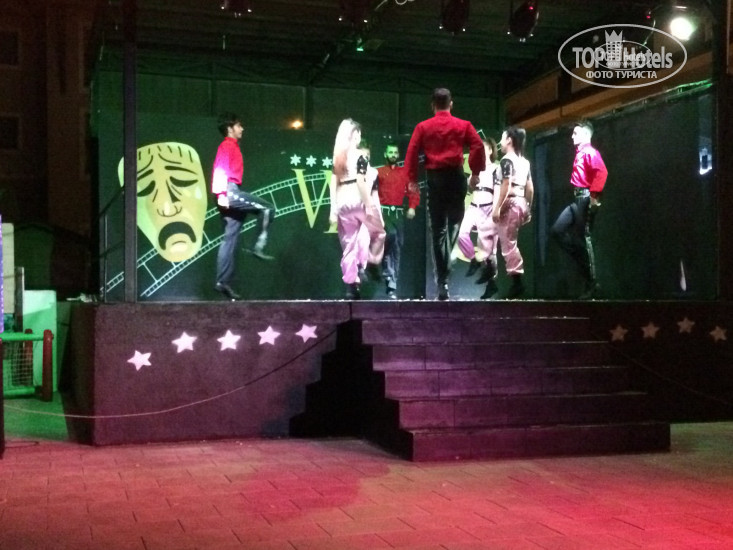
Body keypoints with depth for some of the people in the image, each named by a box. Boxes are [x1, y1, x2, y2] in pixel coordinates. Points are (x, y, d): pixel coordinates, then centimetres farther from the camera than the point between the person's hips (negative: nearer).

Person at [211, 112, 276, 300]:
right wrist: (221, 193, -25)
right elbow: (221, 169, -15)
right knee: (267, 209, -14)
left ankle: (223, 281, 3)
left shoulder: (231, 147, 26)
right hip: (230, 192, -10)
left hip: (231, 194, 10)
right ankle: (258, 246, -14)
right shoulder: (228, 145, -2)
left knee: (230, 240, 5)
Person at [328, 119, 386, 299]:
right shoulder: (360, 155, -4)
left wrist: (333, 210, 10)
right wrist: (369, 205, -12)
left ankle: (351, 287, 8)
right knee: (377, 232, 17)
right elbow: (360, 182, -14)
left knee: (348, 246, 8)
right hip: (358, 201, -5)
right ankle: (364, 266, 0)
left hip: (343, 203, 5)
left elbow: (333, 183, 9)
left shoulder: (338, 156, 12)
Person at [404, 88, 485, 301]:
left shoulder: (423, 127, 6)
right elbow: (478, 146, -5)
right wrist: (476, 172, 2)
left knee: (437, 229, 6)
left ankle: (442, 282, 6)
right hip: (456, 176, -1)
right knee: (454, 221, 9)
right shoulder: (463, 125, 5)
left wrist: (412, 179, 3)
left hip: (434, 178, 1)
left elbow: (411, 152, -2)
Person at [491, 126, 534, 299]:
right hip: (521, 203, 9)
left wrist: (497, 207, -20)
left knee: (508, 243, -6)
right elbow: (530, 187, 15)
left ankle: (517, 281, -8)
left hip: (510, 203, -9)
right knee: (510, 242, 18)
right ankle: (517, 280, 18)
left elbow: (506, 185, -19)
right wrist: (528, 208, 21)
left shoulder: (507, 160, -9)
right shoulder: (524, 161, 16)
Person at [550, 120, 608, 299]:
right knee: (557, 230, 6)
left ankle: (591, 283, -1)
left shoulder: (590, 152, -8)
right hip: (577, 199, 10)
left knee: (582, 238, -8)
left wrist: (594, 195, -27)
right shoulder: (579, 153, 20)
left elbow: (602, 172, -24)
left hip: (585, 198, -10)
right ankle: (582, 260, 8)